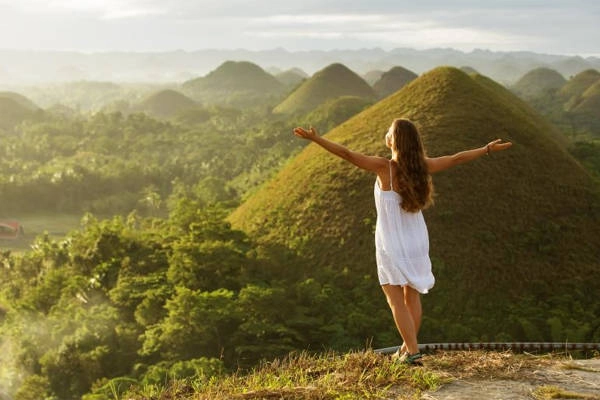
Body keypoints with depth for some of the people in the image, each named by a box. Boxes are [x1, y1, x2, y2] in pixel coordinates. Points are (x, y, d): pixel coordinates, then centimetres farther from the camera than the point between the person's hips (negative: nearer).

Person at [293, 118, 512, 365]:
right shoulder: (422, 166, -7)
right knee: (412, 295, 18)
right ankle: (407, 348, 27)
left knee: (395, 300, 5)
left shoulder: (384, 167, -20)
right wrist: (488, 149, 16)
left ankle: (412, 351, -2)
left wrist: (316, 139, -27)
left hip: (391, 244, -5)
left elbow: (347, 154, -28)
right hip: (417, 242, 5)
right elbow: (457, 159, 4)